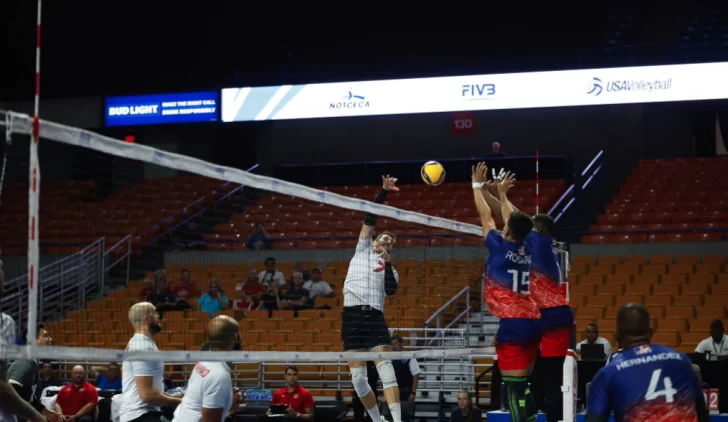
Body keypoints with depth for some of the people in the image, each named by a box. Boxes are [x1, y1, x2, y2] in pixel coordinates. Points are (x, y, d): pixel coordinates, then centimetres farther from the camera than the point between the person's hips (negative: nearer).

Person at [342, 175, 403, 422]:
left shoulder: (390, 269, 20)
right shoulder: (363, 249, 18)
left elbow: (391, 290, 0)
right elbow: (370, 219, 8)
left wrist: (388, 263, -6)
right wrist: (383, 192, -1)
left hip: (375, 316, 1)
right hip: (353, 315, 0)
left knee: (385, 367, -15)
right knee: (358, 376, -3)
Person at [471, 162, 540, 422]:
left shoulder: (499, 248, -5)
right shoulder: (526, 251, 11)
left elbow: (486, 216, 9)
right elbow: (515, 220, 28)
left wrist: (477, 186, 23)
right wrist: (502, 193, 42)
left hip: (512, 325, -7)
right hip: (533, 323, 7)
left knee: (515, 390, -10)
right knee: (524, 387, 14)